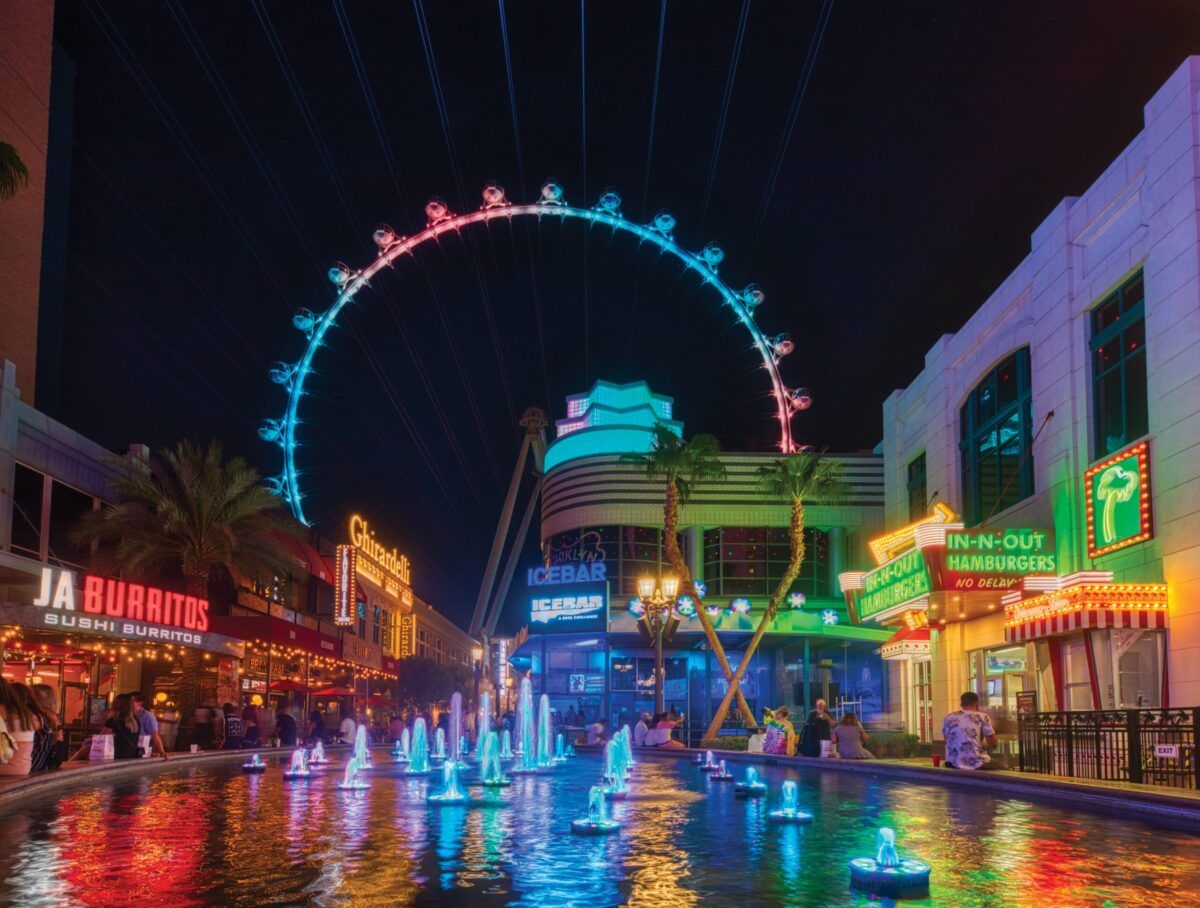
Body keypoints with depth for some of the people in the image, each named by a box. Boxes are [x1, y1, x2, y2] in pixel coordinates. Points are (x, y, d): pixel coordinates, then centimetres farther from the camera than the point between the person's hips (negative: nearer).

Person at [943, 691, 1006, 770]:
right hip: (976, 763, -5)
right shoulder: (982, 716, 0)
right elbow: (993, 742, -2)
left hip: (953, 764, 5)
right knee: (1003, 768, 22)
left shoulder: (949, 717, 10)